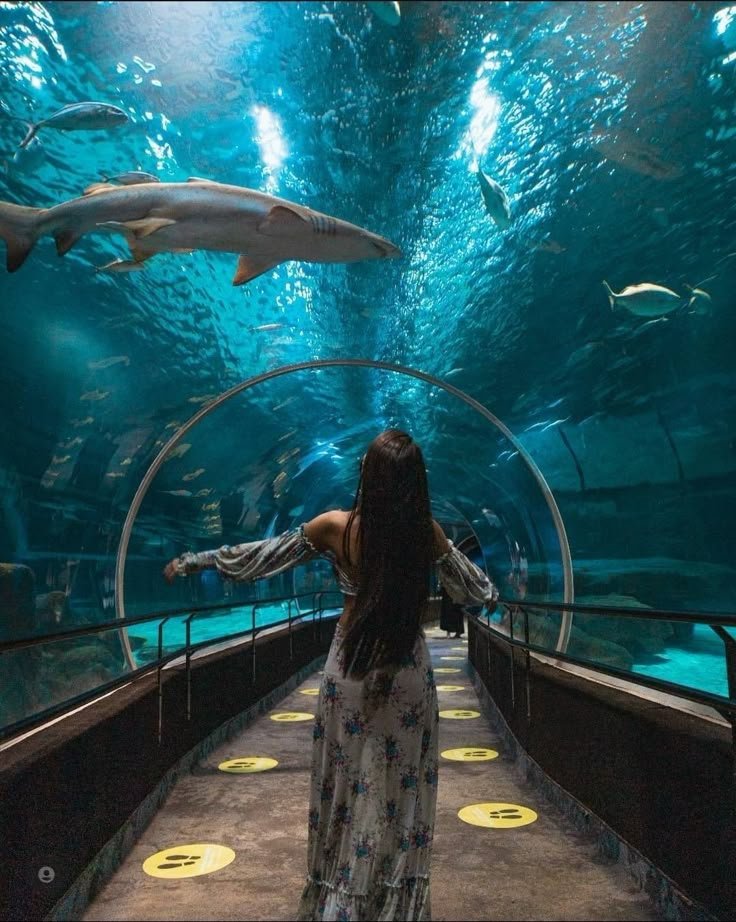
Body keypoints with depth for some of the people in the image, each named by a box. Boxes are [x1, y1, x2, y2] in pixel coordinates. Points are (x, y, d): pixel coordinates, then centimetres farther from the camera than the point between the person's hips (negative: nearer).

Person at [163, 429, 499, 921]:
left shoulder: (336, 526, -12)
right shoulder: (426, 531, -9)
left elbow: (264, 554, -1)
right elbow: (471, 587, 7)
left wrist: (194, 561, 12)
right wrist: (492, 594, 31)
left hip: (351, 667, 0)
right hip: (408, 672, 1)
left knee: (348, 784, 13)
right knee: (402, 787, 13)